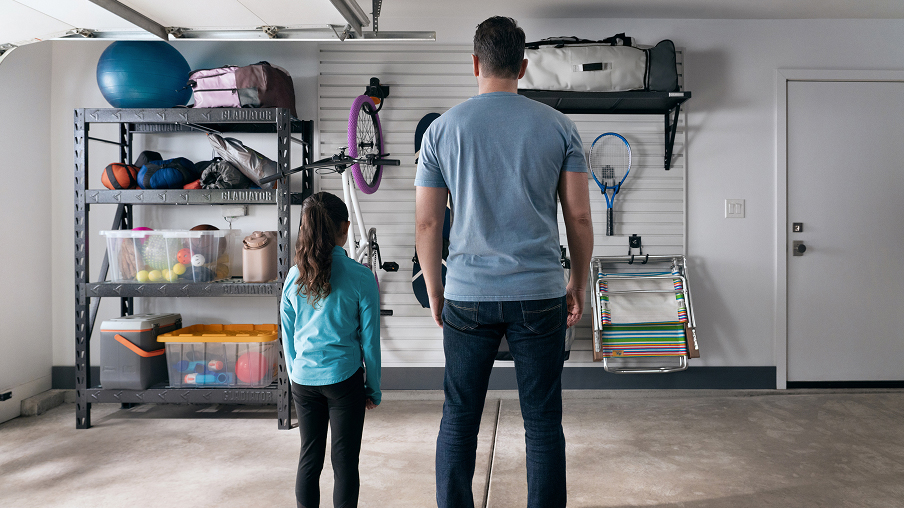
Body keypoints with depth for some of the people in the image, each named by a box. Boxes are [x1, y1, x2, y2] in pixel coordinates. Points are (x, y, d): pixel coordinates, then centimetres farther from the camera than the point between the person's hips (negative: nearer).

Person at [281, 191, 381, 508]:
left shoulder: (294, 276, -1)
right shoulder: (360, 277, -11)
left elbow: (288, 336, 7)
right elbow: (369, 339, -5)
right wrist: (374, 389, 5)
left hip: (303, 379, 4)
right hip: (344, 378, -3)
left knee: (309, 458, 15)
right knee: (345, 461, 7)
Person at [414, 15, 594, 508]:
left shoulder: (442, 129, 2)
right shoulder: (558, 126, 2)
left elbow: (426, 223, 2)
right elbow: (579, 217, 2)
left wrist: (434, 292, 14)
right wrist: (578, 284, 15)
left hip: (467, 296, 0)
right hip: (539, 294, 0)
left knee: (459, 420, 12)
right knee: (543, 422, 10)